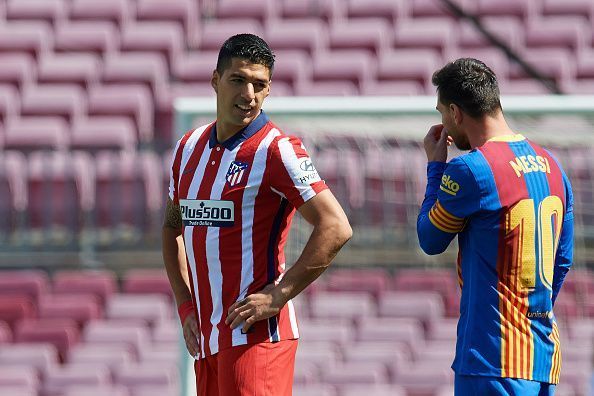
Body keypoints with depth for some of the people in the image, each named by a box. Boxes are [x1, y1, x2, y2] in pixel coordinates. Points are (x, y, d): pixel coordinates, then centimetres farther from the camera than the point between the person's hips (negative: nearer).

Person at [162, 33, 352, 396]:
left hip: (254, 335, -7)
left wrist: (277, 296, -17)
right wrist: (186, 307, 15)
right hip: (206, 338, 7)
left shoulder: (276, 151, -9)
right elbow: (173, 227, 27)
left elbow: (336, 228, -16)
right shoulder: (189, 148, 13)